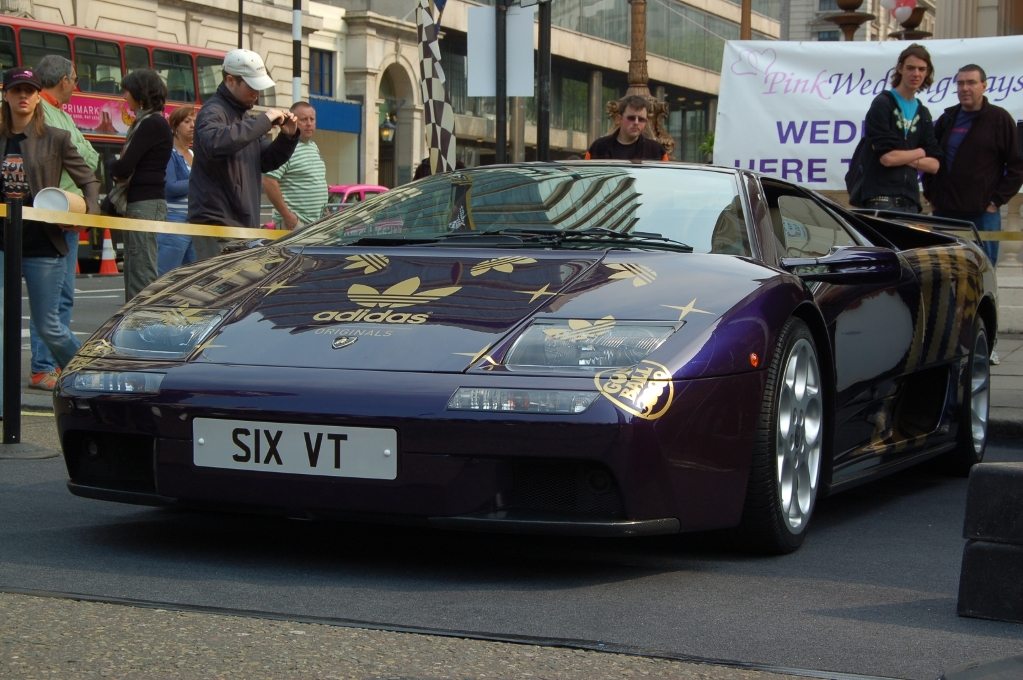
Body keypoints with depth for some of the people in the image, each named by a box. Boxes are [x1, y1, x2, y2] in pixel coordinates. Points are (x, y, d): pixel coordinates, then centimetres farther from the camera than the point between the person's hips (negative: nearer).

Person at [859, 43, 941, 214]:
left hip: (910, 201, 7)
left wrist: (903, 158, -6)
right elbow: (887, 157, -13)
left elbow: (934, 164, 12)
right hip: (882, 199, -7)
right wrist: (919, 153, 4)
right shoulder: (882, 104, -2)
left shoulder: (923, 113, 19)